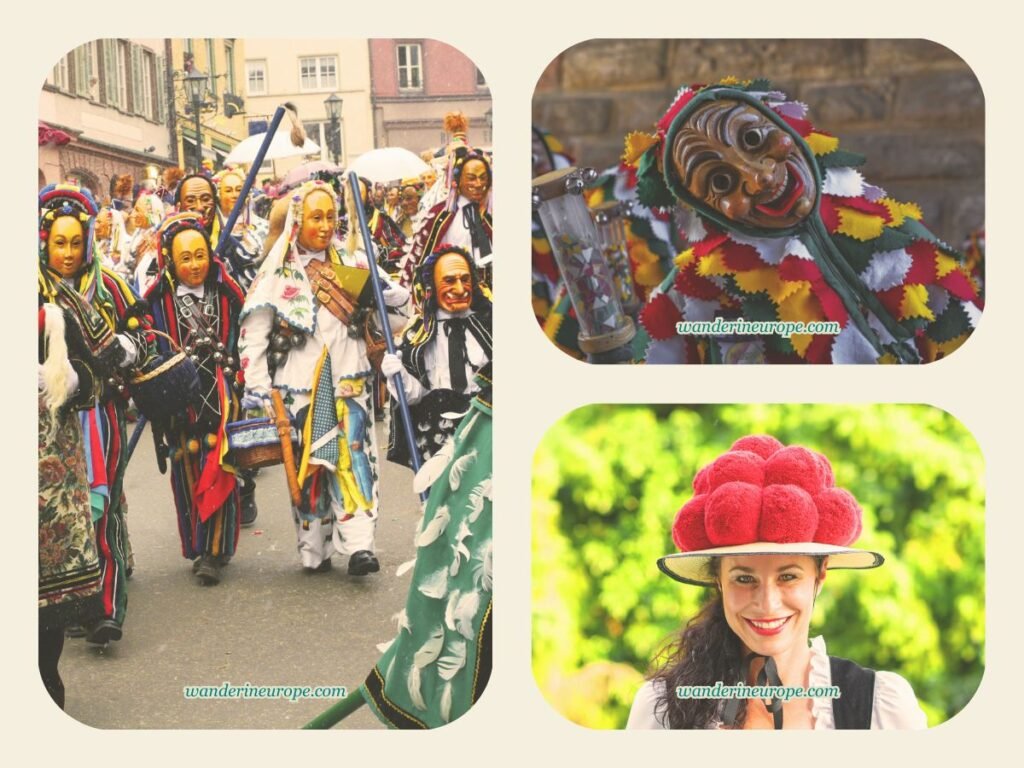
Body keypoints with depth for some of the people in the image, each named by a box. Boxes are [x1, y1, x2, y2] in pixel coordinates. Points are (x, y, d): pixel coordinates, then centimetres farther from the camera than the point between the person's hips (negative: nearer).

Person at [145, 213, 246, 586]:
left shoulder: (226, 294, 3)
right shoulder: (159, 300, 1)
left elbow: (242, 342, 9)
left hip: (220, 394, -1)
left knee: (217, 471, -7)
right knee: (187, 473, 6)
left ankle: (212, 553, -2)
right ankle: (198, 547, 19)